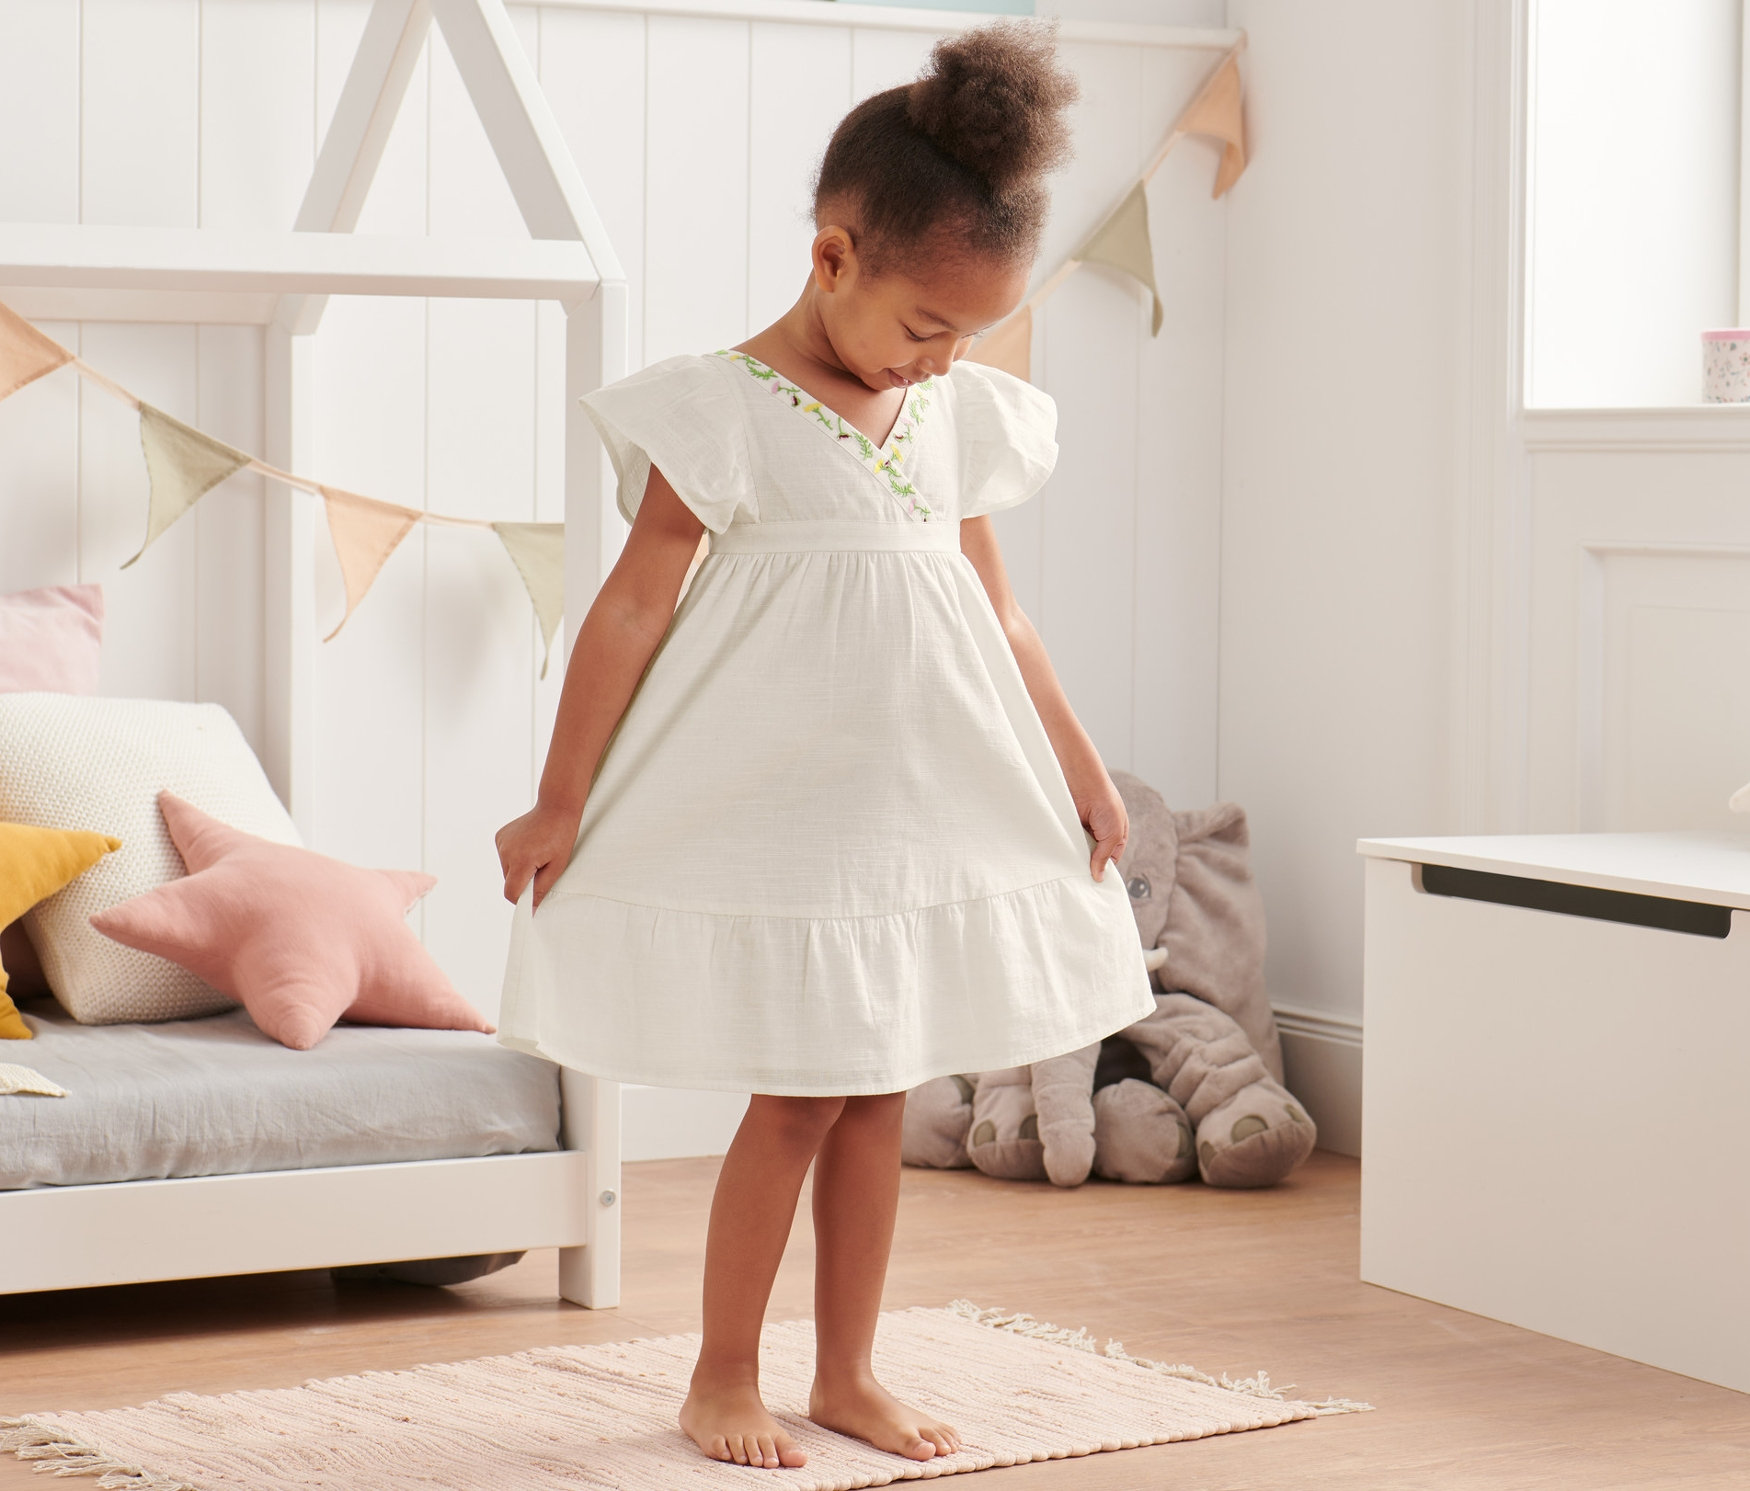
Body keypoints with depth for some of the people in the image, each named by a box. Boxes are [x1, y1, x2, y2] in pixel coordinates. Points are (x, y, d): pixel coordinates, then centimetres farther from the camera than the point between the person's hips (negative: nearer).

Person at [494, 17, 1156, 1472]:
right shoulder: (726, 411, -11)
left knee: (878, 1094, 11)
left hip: (928, 811, 6)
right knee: (795, 1096, -2)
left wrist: (1080, 769, 15)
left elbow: (997, 613, 15)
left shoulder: (963, 416, 7)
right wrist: (560, 803, -10)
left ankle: (848, 1370, 22)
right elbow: (633, 606, -10)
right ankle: (724, 1376, 14)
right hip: (772, 814, -6)